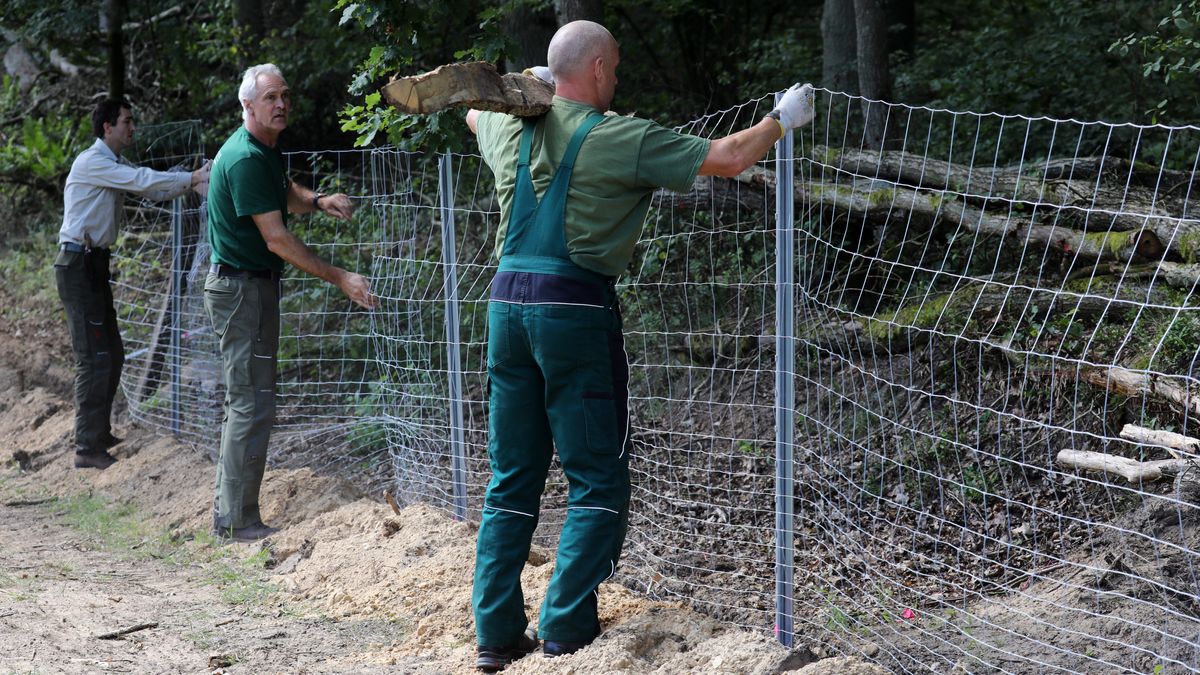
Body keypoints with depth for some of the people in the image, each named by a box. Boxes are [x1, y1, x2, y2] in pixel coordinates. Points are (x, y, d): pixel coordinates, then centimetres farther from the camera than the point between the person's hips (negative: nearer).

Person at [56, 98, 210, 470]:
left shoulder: (115, 166, 15)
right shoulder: (92, 162, -14)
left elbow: (151, 189, 10)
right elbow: (143, 181, -22)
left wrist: (194, 182, -5)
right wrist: (192, 178, -19)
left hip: (95, 265, 10)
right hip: (78, 264, -10)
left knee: (112, 354, 14)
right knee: (94, 357, -10)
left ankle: (100, 433, 24)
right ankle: (87, 448, -7)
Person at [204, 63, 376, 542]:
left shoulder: (268, 150, 11)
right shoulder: (245, 158, -20)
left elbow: (285, 193, 30)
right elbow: (276, 238, -24)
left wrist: (318, 201, 5)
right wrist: (340, 279, -23)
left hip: (258, 285, 11)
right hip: (240, 286, -11)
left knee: (247, 402, 14)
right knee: (252, 406, -9)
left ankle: (228, 515, 20)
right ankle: (237, 522, -4)